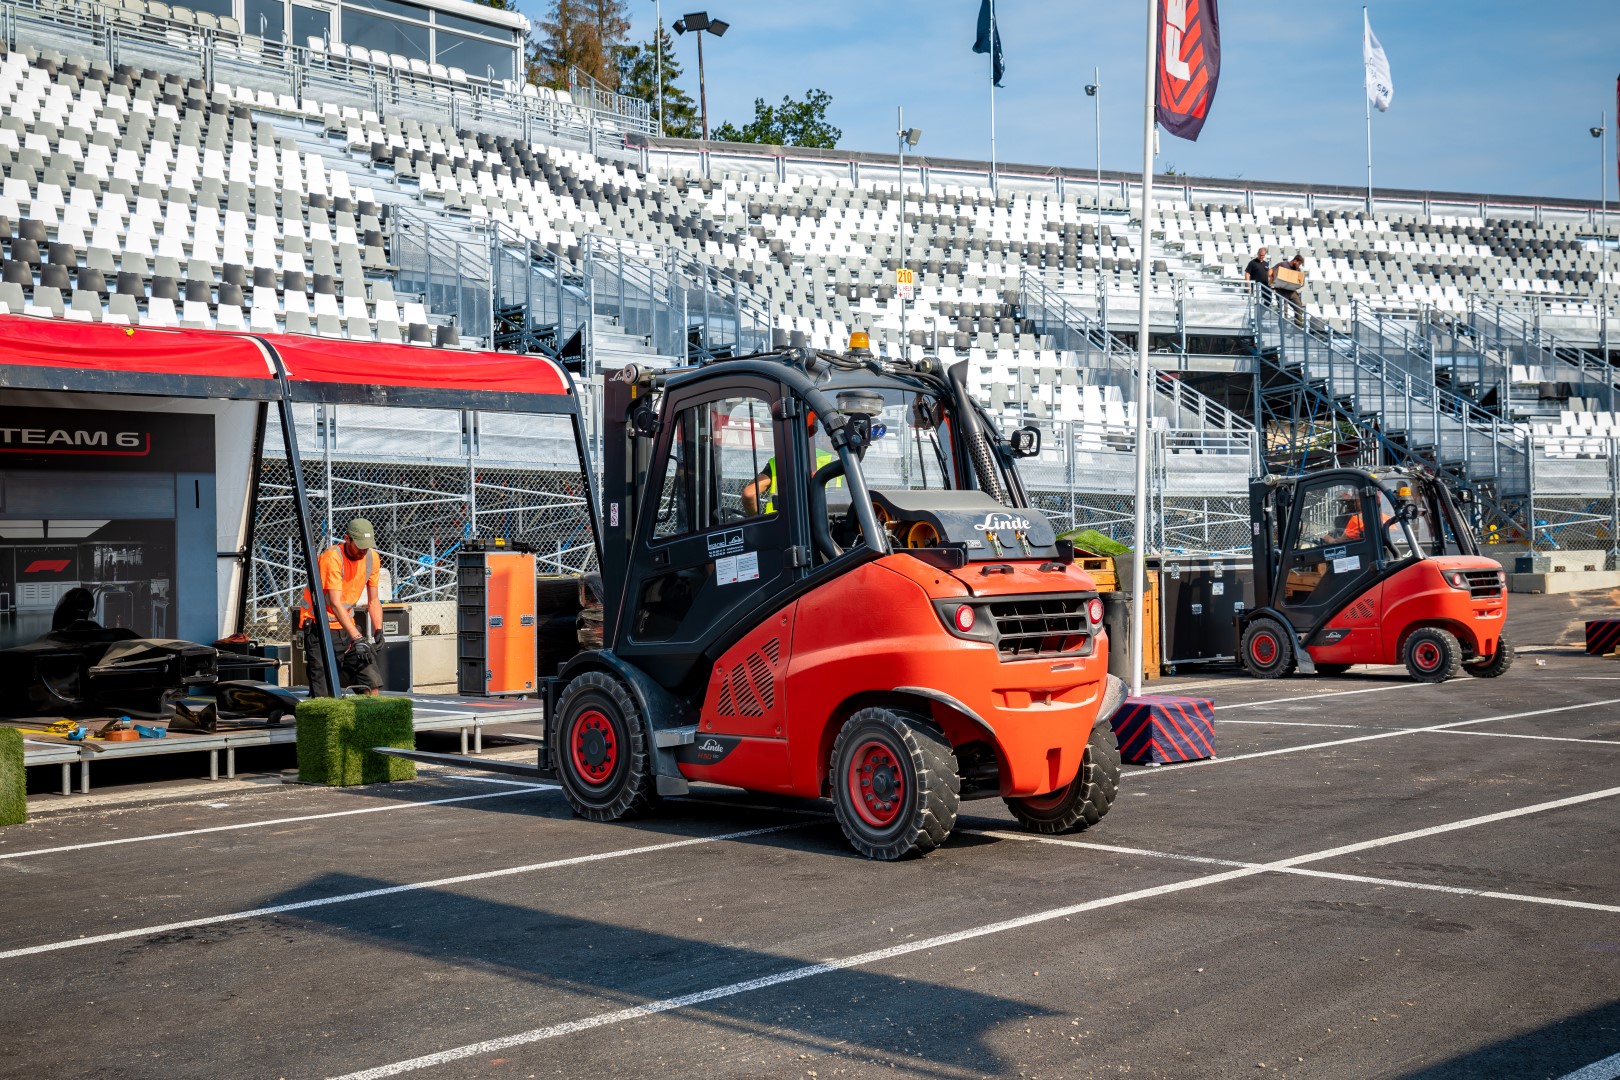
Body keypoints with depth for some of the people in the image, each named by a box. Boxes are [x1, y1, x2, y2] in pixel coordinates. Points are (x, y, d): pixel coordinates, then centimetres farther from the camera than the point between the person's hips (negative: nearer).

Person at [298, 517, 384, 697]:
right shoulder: (332, 557, -20)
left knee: (372, 684, -6)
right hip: (319, 627, -6)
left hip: (346, 625, 6)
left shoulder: (372, 558, 0)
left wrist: (378, 631, -8)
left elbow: (373, 601, 8)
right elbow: (335, 603, -27)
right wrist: (357, 639, -34)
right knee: (323, 695, -11)